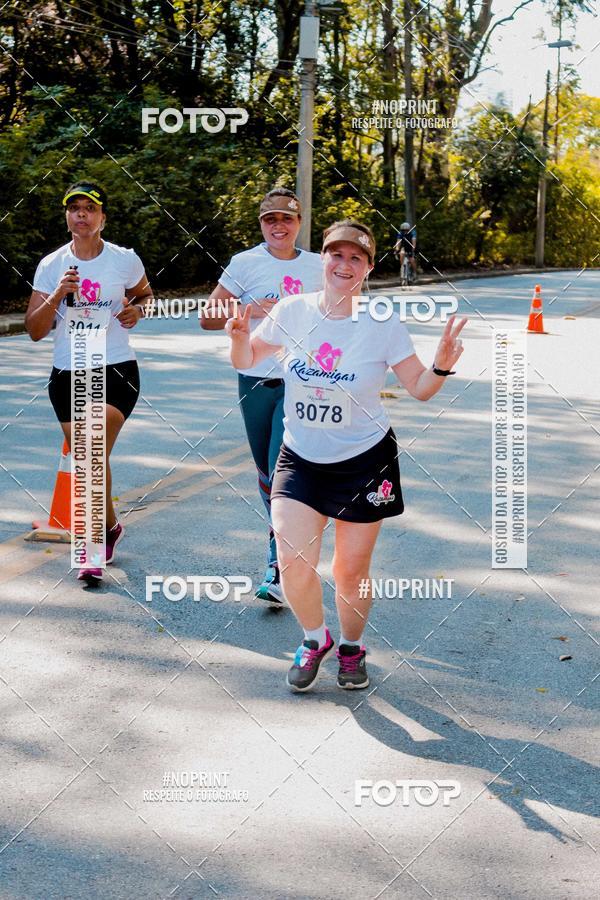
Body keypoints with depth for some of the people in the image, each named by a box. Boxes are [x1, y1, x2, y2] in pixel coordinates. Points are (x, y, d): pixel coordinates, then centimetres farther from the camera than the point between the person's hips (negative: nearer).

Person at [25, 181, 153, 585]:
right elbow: (35, 330, 2)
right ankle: (106, 531, 27)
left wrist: (136, 310, -3)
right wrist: (56, 296, -15)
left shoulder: (125, 260, -1)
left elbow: (145, 294, 20)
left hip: (117, 370, -3)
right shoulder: (51, 265, 3)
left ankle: (106, 528, -5)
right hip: (68, 374, 3)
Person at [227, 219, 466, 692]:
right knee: (294, 561, -12)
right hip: (300, 458, 1)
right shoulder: (292, 312, -6)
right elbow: (246, 361, 9)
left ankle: (352, 648, 36)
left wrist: (442, 365, -23)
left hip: (364, 461, -1)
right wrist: (240, 338, -13)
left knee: (352, 571, 7)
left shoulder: (383, 324, -10)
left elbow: (420, 388, -2)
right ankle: (315, 638, 18)